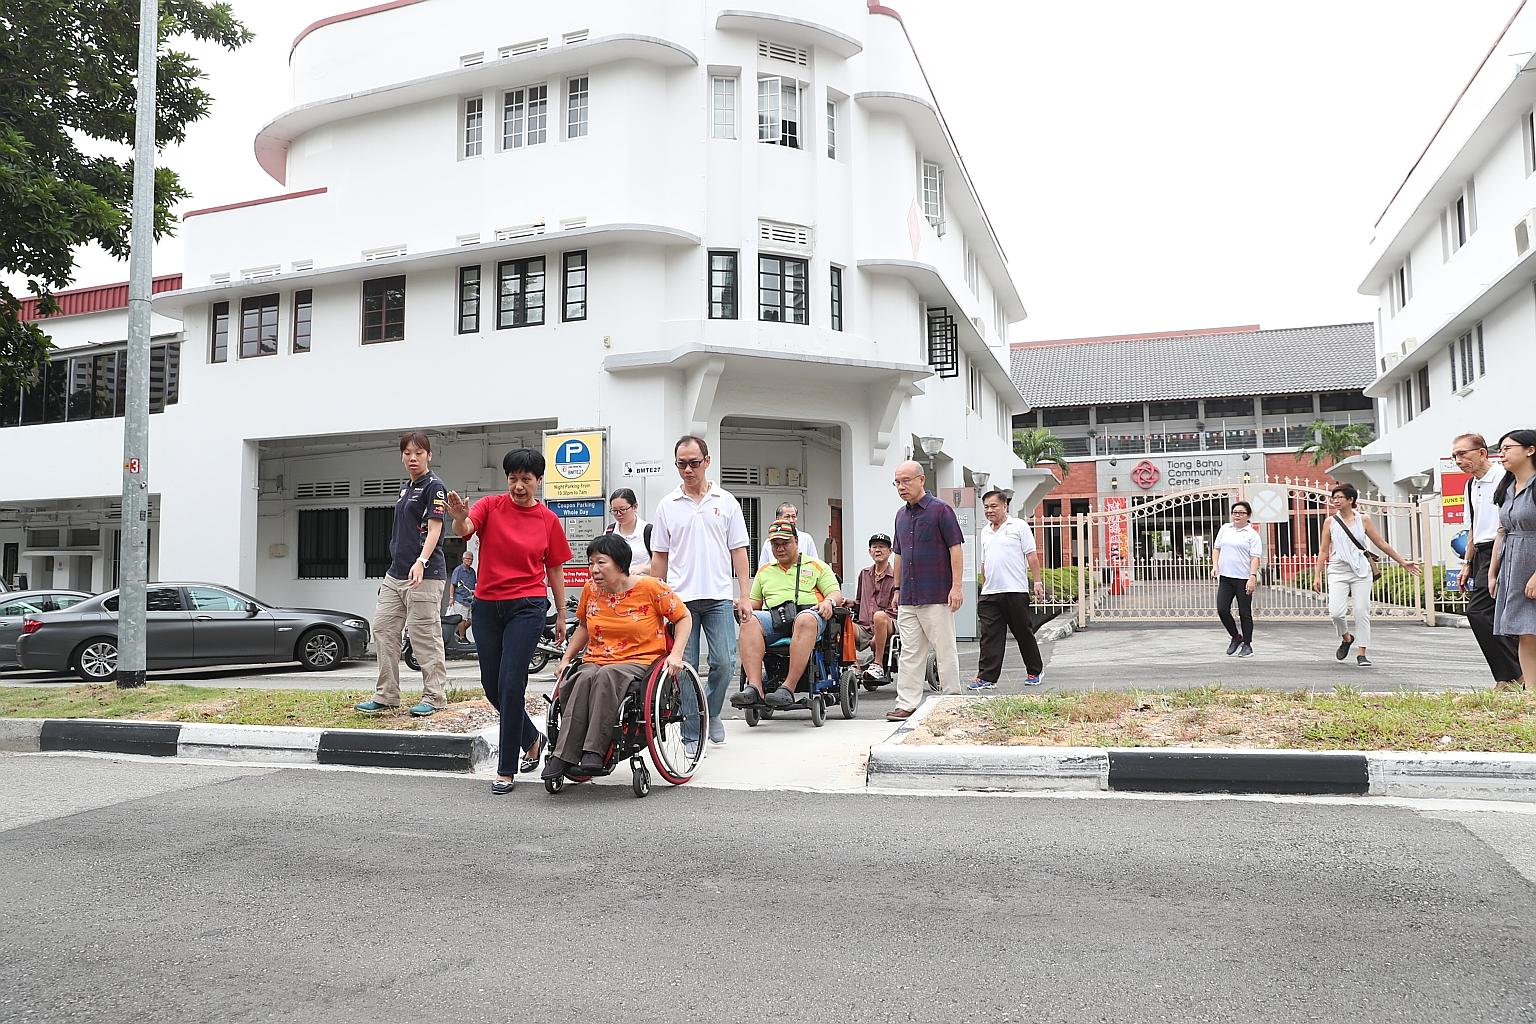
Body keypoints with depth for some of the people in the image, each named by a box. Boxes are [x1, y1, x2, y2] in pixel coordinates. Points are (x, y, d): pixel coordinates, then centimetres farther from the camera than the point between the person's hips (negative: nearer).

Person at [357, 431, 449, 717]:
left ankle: (434, 696, 4)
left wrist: (421, 561, -30)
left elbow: (434, 529, -16)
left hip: (424, 575, -9)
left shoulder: (434, 486, -7)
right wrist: (394, 568, 20)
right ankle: (386, 695, 14)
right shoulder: (405, 489, 19)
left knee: (425, 636, -5)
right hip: (396, 573, 9)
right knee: (383, 629, 7)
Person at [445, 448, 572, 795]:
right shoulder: (491, 506, 1)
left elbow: (554, 571, 8)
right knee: (491, 685, 10)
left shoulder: (548, 520, 2)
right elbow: (465, 530, -19)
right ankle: (533, 738, 35)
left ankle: (506, 769, 3)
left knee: (511, 685, -9)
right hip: (487, 606, 3)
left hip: (526, 607, -3)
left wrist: (562, 615, 10)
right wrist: (459, 516, -42)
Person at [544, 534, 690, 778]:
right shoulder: (590, 589, 10)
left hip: (640, 661, -3)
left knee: (607, 676, -37)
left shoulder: (650, 587, -4)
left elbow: (683, 617, 4)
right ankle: (563, 756, -37)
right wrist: (566, 659, 16)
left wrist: (676, 654, -9)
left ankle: (595, 753, -40)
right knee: (584, 679, -33)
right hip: (596, 660, 4)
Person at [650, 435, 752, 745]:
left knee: (724, 663, -6)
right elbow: (659, 557, 10)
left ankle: (711, 713, 21)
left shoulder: (726, 501, 7)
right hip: (680, 599, 0)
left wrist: (744, 595, 0)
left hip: (719, 597, 0)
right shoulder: (667, 505, 7)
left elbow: (738, 552, 7)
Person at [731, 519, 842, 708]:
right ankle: (754, 687, -43)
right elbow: (755, 602, 29)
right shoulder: (764, 571, 30)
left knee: (805, 620, -41)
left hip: (807, 613, -3)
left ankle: (788, 689, -45)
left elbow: (836, 594, 12)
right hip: (773, 618, 3)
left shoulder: (816, 566, 20)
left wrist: (828, 602, -11)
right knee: (749, 621, -31)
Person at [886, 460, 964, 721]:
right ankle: (906, 705, 7)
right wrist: (898, 589, 19)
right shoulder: (901, 515, 15)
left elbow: (956, 548, -8)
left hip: (937, 596, -6)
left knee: (945, 651, 1)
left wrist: (956, 587, -14)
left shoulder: (940, 510, -5)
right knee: (910, 653, 5)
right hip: (908, 599, 6)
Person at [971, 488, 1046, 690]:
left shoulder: (1019, 526, 1)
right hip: (990, 594, 5)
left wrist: (1038, 582, -8)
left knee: (1024, 634, 7)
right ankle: (986, 677, -1)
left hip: (1015, 590, -5)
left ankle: (1034, 672, 22)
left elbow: (1032, 556, -2)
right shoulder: (985, 532, 17)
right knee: (989, 637, -1)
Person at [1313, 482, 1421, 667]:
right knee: (1336, 612, -14)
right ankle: (1346, 638, 16)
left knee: (1362, 612, -4)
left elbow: (1382, 544, 10)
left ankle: (1361, 654, 6)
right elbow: (1323, 551, 9)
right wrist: (1318, 576, 4)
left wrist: (1403, 563, 9)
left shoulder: (1363, 519, 4)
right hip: (1338, 571, 0)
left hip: (1361, 572, 0)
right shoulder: (1331, 521, 5)